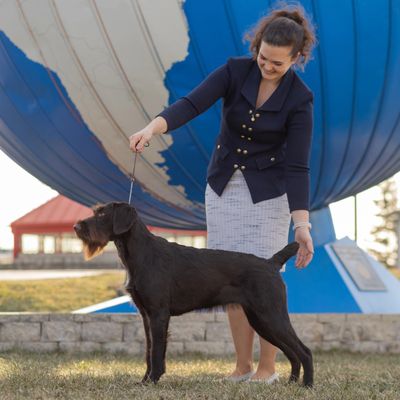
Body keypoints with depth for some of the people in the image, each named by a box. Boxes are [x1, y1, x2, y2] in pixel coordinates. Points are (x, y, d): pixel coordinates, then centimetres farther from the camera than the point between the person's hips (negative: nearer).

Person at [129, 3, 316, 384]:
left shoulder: (299, 99, -16)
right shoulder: (235, 70, -11)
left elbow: (297, 165, -19)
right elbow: (190, 104, -25)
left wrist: (302, 225, -28)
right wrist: (151, 129, -44)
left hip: (268, 192, -3)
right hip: (223, 186, 3)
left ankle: (268, 367, 10)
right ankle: (242, 364, 16)